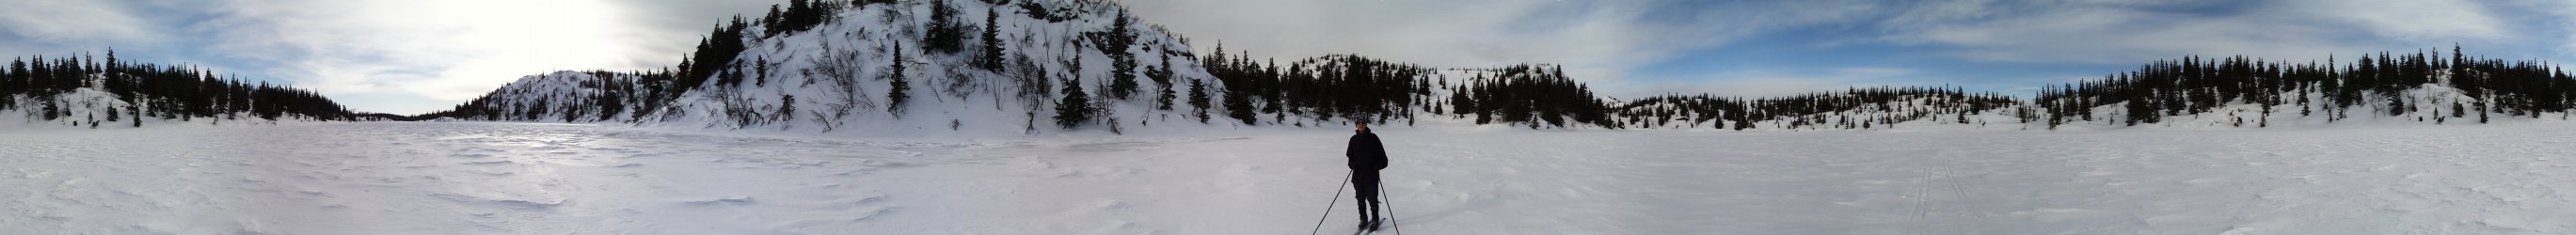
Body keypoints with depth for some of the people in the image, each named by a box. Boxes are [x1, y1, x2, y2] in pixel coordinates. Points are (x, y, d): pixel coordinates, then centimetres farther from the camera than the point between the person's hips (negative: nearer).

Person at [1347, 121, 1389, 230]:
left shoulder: (1373, 138, -4)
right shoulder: (1354, 139, 6)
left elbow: (1382, 156, -3)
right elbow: (1350, 155, 17)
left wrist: (1375, 167, -16)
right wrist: (1352, 164, -2)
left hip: (1371, 174, -3)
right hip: (1358, 174, 3)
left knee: (1372, 197, -3)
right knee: (1360, 197, 8)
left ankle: (1375, 219, 11)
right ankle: (1363, 218, 21)